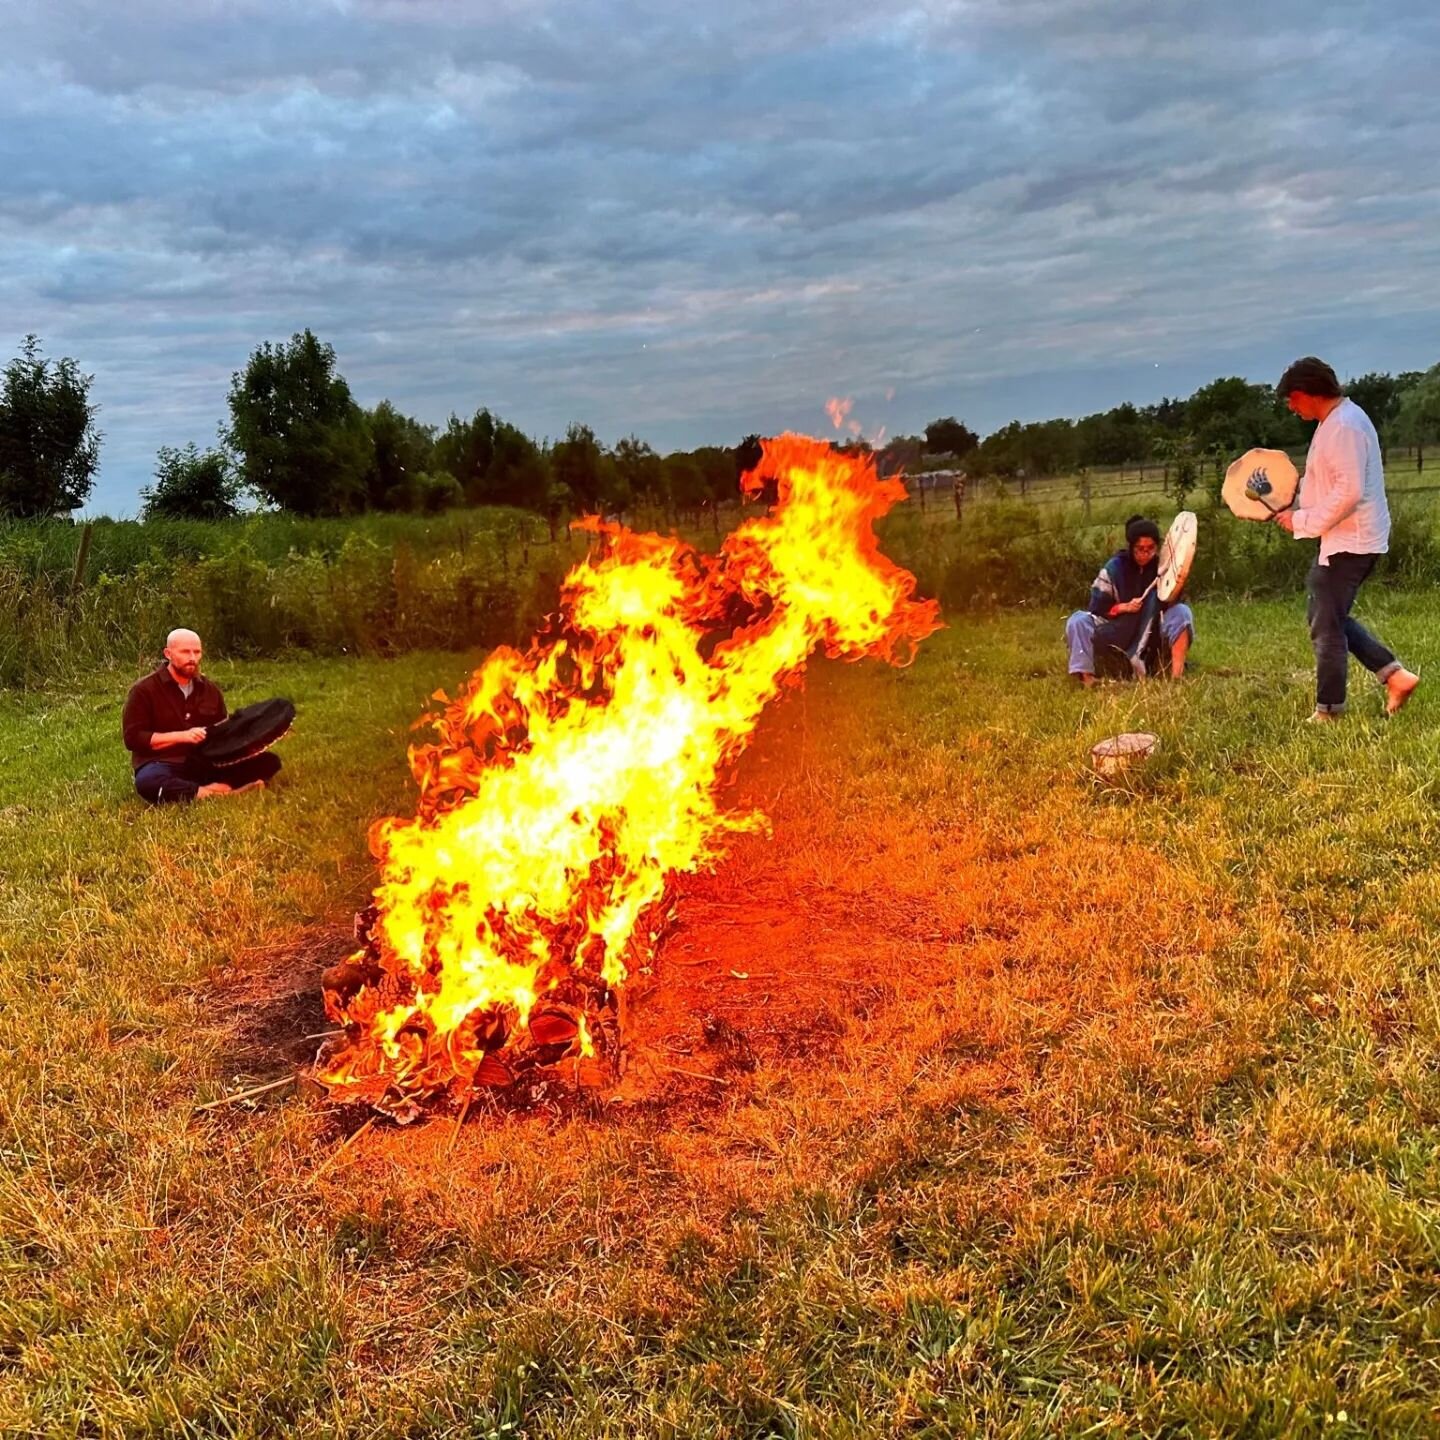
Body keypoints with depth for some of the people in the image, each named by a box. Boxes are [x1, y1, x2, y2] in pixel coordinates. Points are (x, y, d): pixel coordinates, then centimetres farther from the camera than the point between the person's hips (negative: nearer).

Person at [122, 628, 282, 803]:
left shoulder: (210, 689, 12)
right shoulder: (144, 690, -2)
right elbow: (133, 738, -8)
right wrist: (181, 736, -17)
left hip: (205, 764, 5)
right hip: (164, 765, -5)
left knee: (269, 761, -14)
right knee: (147, 782, -42)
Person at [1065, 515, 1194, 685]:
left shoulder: (1162, 567, -5)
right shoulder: (1115, 567, -8)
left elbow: (1169, 604, -10)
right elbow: (1097, 607, -7)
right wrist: (1124, 607, -23)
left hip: (1151, 636, 1)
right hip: (1119, 635, 0)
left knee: (1181, 612, -24)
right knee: (1078, 621, -23)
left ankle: (1177, 675, -32)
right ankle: (1086, 677, -36)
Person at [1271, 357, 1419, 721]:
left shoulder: (1343, 426, -20)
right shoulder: (1336, 421, 13)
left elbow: (1349, 491, -27)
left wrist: (1302, 521, -19)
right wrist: (1294, 506, 7)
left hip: (1350, 541, -11)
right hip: (1342, 539, 11)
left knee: (1326, 626, -2)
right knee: (1325, 615, 17)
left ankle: (1328, 711, 8)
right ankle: (1394, 675, 16)